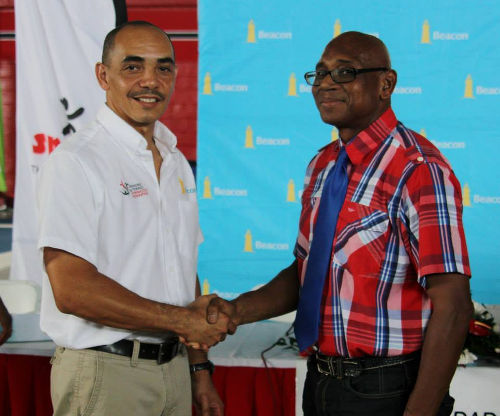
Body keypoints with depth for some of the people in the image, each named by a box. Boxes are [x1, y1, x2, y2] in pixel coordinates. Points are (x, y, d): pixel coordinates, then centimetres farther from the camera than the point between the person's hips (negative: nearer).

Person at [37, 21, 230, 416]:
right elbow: (72, 289, -21)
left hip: (173, 366, 7)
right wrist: (184, 319, -14)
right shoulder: (74, 162, -13)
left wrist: (199, 369, 12)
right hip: (105, 374, -7)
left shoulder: (176, 164, 13)